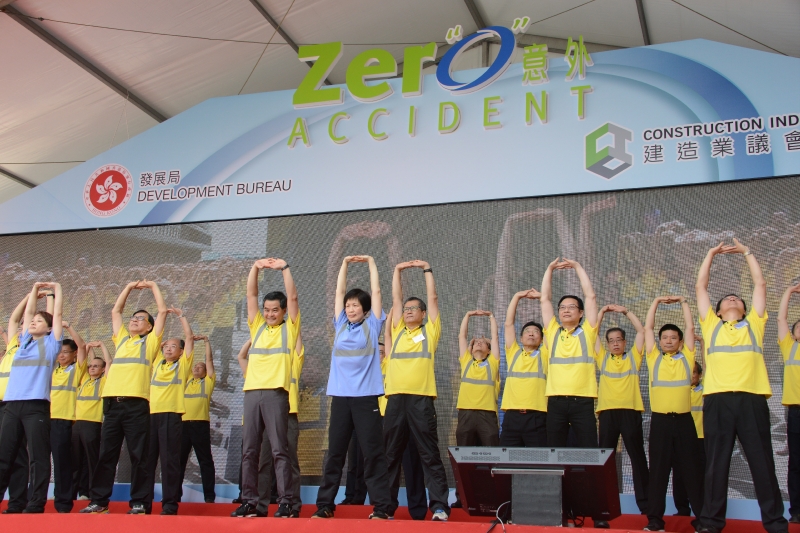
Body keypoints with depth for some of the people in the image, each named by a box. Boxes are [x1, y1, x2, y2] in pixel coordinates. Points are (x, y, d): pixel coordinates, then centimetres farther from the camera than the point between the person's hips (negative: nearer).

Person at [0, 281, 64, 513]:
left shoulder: (50, 343, 9)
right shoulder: (25, 341, 21)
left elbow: (57, 314, 10)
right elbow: (27, 313, 27)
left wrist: (57, 288, 20)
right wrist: (35, 289, 33)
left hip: (36, 405, -5)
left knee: (38, 457, -4)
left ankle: (35, 505, -3)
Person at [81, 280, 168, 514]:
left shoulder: (150, 341, 11)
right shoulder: (121, 339, 23)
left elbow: (163, 311, 9)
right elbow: (115, 311, 31)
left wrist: (153, 286, 18)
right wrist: (129, 287, 31)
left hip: (136, 404, -4)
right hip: (112, 403, 4)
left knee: (138, 455, -2)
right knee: (106, 454, 5)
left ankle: (138, 502, 3)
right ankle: (99, 500, 11)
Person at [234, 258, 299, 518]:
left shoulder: (289, 328, 9)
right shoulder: (257, 326, 18)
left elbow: (292, 297, -1)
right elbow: (251, 294, 12)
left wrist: (284, 268, -3)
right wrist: (256, 267, 1)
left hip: (276, 392, -4)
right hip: (252, 392, 4)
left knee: (279, 450, -5)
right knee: (249, 450, 4)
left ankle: (286, 502, -4)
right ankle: (249, 501, 9)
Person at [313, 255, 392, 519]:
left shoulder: (372, 326, 6)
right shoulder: (341, 325, 14)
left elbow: (376, 292, 6)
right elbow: (339, 291, 16)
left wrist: (370, 262, 12)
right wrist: (345, 263, 17)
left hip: (366, 396, -3)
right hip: (340, 396, 4)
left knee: (373, 452, -2)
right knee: (334, 452, 6)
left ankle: (381, 507, 0)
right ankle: (325, 505, 12)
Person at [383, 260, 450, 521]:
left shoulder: (429, 331, 10)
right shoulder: (398, 331, 18)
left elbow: (433, 298, 7)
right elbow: (396, 298, 16)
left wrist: (427, 269, 10)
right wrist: (398, 270, 17)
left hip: (421, 398, -3)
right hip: (395, 398, 3)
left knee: (429, 455, -2)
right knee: (390, 455, 6)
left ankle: (439, 506, -1)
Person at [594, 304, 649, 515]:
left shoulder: (633, 357, 13)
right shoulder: (603, 358, 16)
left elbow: (641, 330, 6)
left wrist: (625, 312, 3)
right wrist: (602, 312, 5)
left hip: (630, 411, -1)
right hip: (607, 411, 2)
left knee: (637, 456, 0)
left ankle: (644, 503, 2)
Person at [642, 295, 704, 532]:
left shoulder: (686, 358, 10)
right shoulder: (654, 358, 9)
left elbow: (690, 328, 8)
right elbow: (647, 328, 8)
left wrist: (683, 302, 11)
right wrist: (656, 302, 9)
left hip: (683, 419, 0)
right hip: (660, 420, 0)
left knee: (691, 468, 4)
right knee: (658, 469, 1)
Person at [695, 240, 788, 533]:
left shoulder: (754, 324, 20)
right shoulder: (711, 325, 19)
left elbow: (760, 284, 22)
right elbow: (700, 287, 22)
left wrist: (747, 252, 28)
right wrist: (711, 254, 28)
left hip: (752, 398, 0)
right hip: (717, 399, 0)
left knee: (762, 462, 3)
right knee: (716, 463, 3)